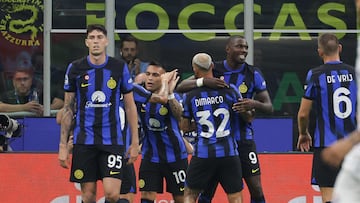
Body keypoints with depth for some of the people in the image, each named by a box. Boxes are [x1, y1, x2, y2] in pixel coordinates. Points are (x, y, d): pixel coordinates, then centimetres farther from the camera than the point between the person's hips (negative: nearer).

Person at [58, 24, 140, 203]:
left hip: (112, 140, -1)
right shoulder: (75, 69, 2)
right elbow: (68, 109, 7)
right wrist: (63, 145, 3)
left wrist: (135, 142, 4)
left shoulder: (120, 68, 2)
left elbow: (130, 107, 8)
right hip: (84, 140, 1)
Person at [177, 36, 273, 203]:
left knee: (256, 189, -5)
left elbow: (269, 107, 1)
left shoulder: (253, 74, 0)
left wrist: (254, 104, -23)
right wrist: (203, 81, -25)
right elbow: (180, 87, -5)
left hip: (243, 138, 0)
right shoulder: (214, 70, -1)